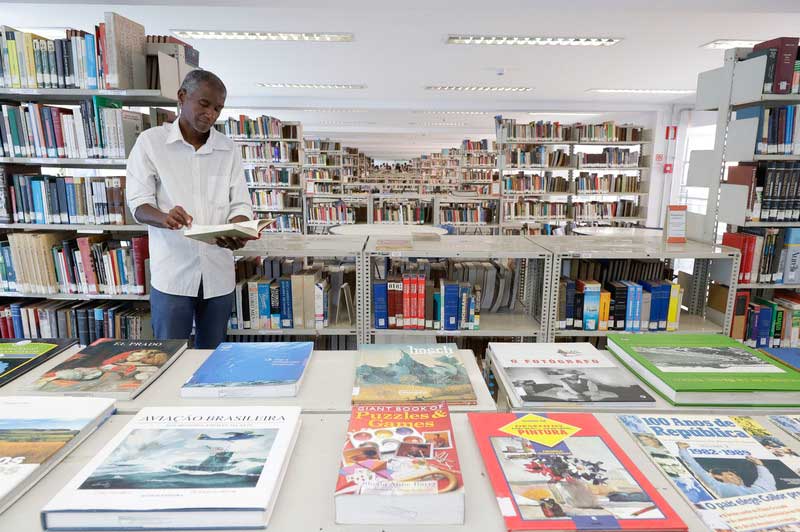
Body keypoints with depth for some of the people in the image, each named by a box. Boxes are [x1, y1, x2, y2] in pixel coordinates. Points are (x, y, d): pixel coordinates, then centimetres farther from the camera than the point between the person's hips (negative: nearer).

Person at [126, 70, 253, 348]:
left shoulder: (228, 149, 8)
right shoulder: (150, 142, 1)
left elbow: (241, 204, 5)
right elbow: (138, 203, -2)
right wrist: (164, 218, -25)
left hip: (218, 273, 3)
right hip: (171, 273, -2)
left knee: (212, 355, 13)